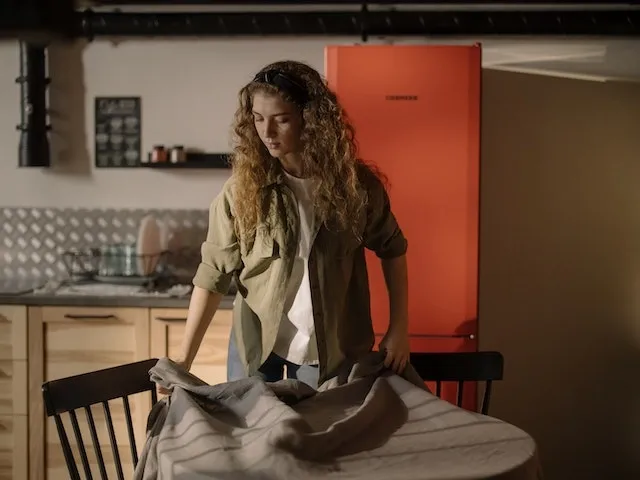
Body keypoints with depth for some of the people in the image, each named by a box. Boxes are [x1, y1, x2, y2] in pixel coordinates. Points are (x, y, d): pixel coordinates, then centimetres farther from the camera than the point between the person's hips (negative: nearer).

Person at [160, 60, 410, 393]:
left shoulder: (355, 183, -11)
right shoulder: (241, 191, -14)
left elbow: (391, 249, 2)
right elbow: (214, 273, -13)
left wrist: (399, 326, -2)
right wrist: (185, 357, -17)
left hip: (333, 347, 1)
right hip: (255, 342, 0)